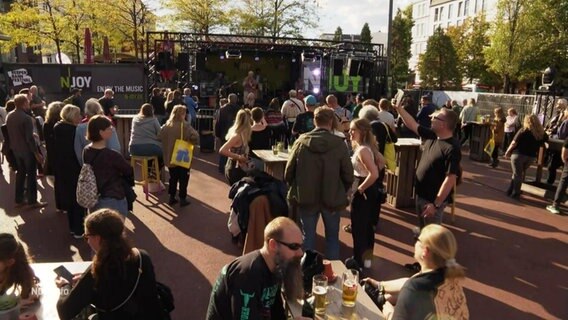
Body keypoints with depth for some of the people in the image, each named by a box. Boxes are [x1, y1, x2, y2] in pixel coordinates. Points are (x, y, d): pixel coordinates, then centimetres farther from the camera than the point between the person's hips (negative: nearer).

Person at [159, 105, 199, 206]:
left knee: (173, 178, 18)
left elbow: (159, 138, 6)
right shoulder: (185, 126, -17)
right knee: (183, 179, 9)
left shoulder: (166, 126, 0)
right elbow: (195, 136, -29)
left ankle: (172, 198, 23)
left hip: (169, 158, 5)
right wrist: (191, 142, -11)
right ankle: (182, 199, 14)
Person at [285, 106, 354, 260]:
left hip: (305, 197, 1)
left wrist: (296, 189, 13)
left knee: (308, 236, 16)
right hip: (332, 198, -1)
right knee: (332, 237, 18)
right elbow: (348, 175, -9)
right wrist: (342, 192, 10)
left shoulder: (301, 141, -10)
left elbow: (289, 171, -5)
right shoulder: (339, 143, -13)